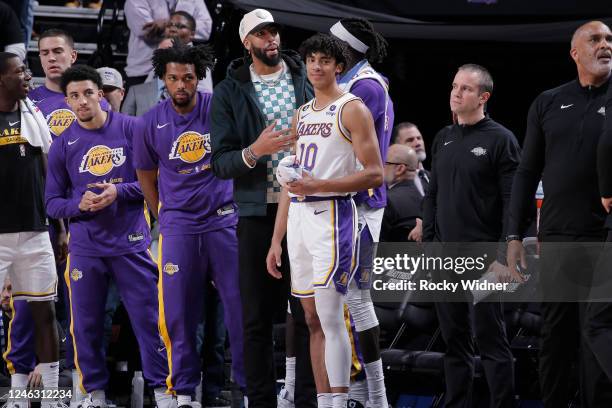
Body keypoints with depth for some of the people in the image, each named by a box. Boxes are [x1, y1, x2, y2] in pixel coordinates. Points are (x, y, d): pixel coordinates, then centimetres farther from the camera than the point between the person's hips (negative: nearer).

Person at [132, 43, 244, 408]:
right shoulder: (152, 123, -1)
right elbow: (146, 174, 14)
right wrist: (163, 217, 12)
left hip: (224, 220, -1)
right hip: (178, 226, 1)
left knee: (240, 303, -1)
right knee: (179, 311, 2)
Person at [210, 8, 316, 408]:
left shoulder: (306, 78, 6)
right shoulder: (230, 92, 3)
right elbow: (220, 162, -1)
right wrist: (254, 152, -18)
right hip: (257, 211, 0)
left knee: (309, 311, 1)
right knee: (257, 315, 2)